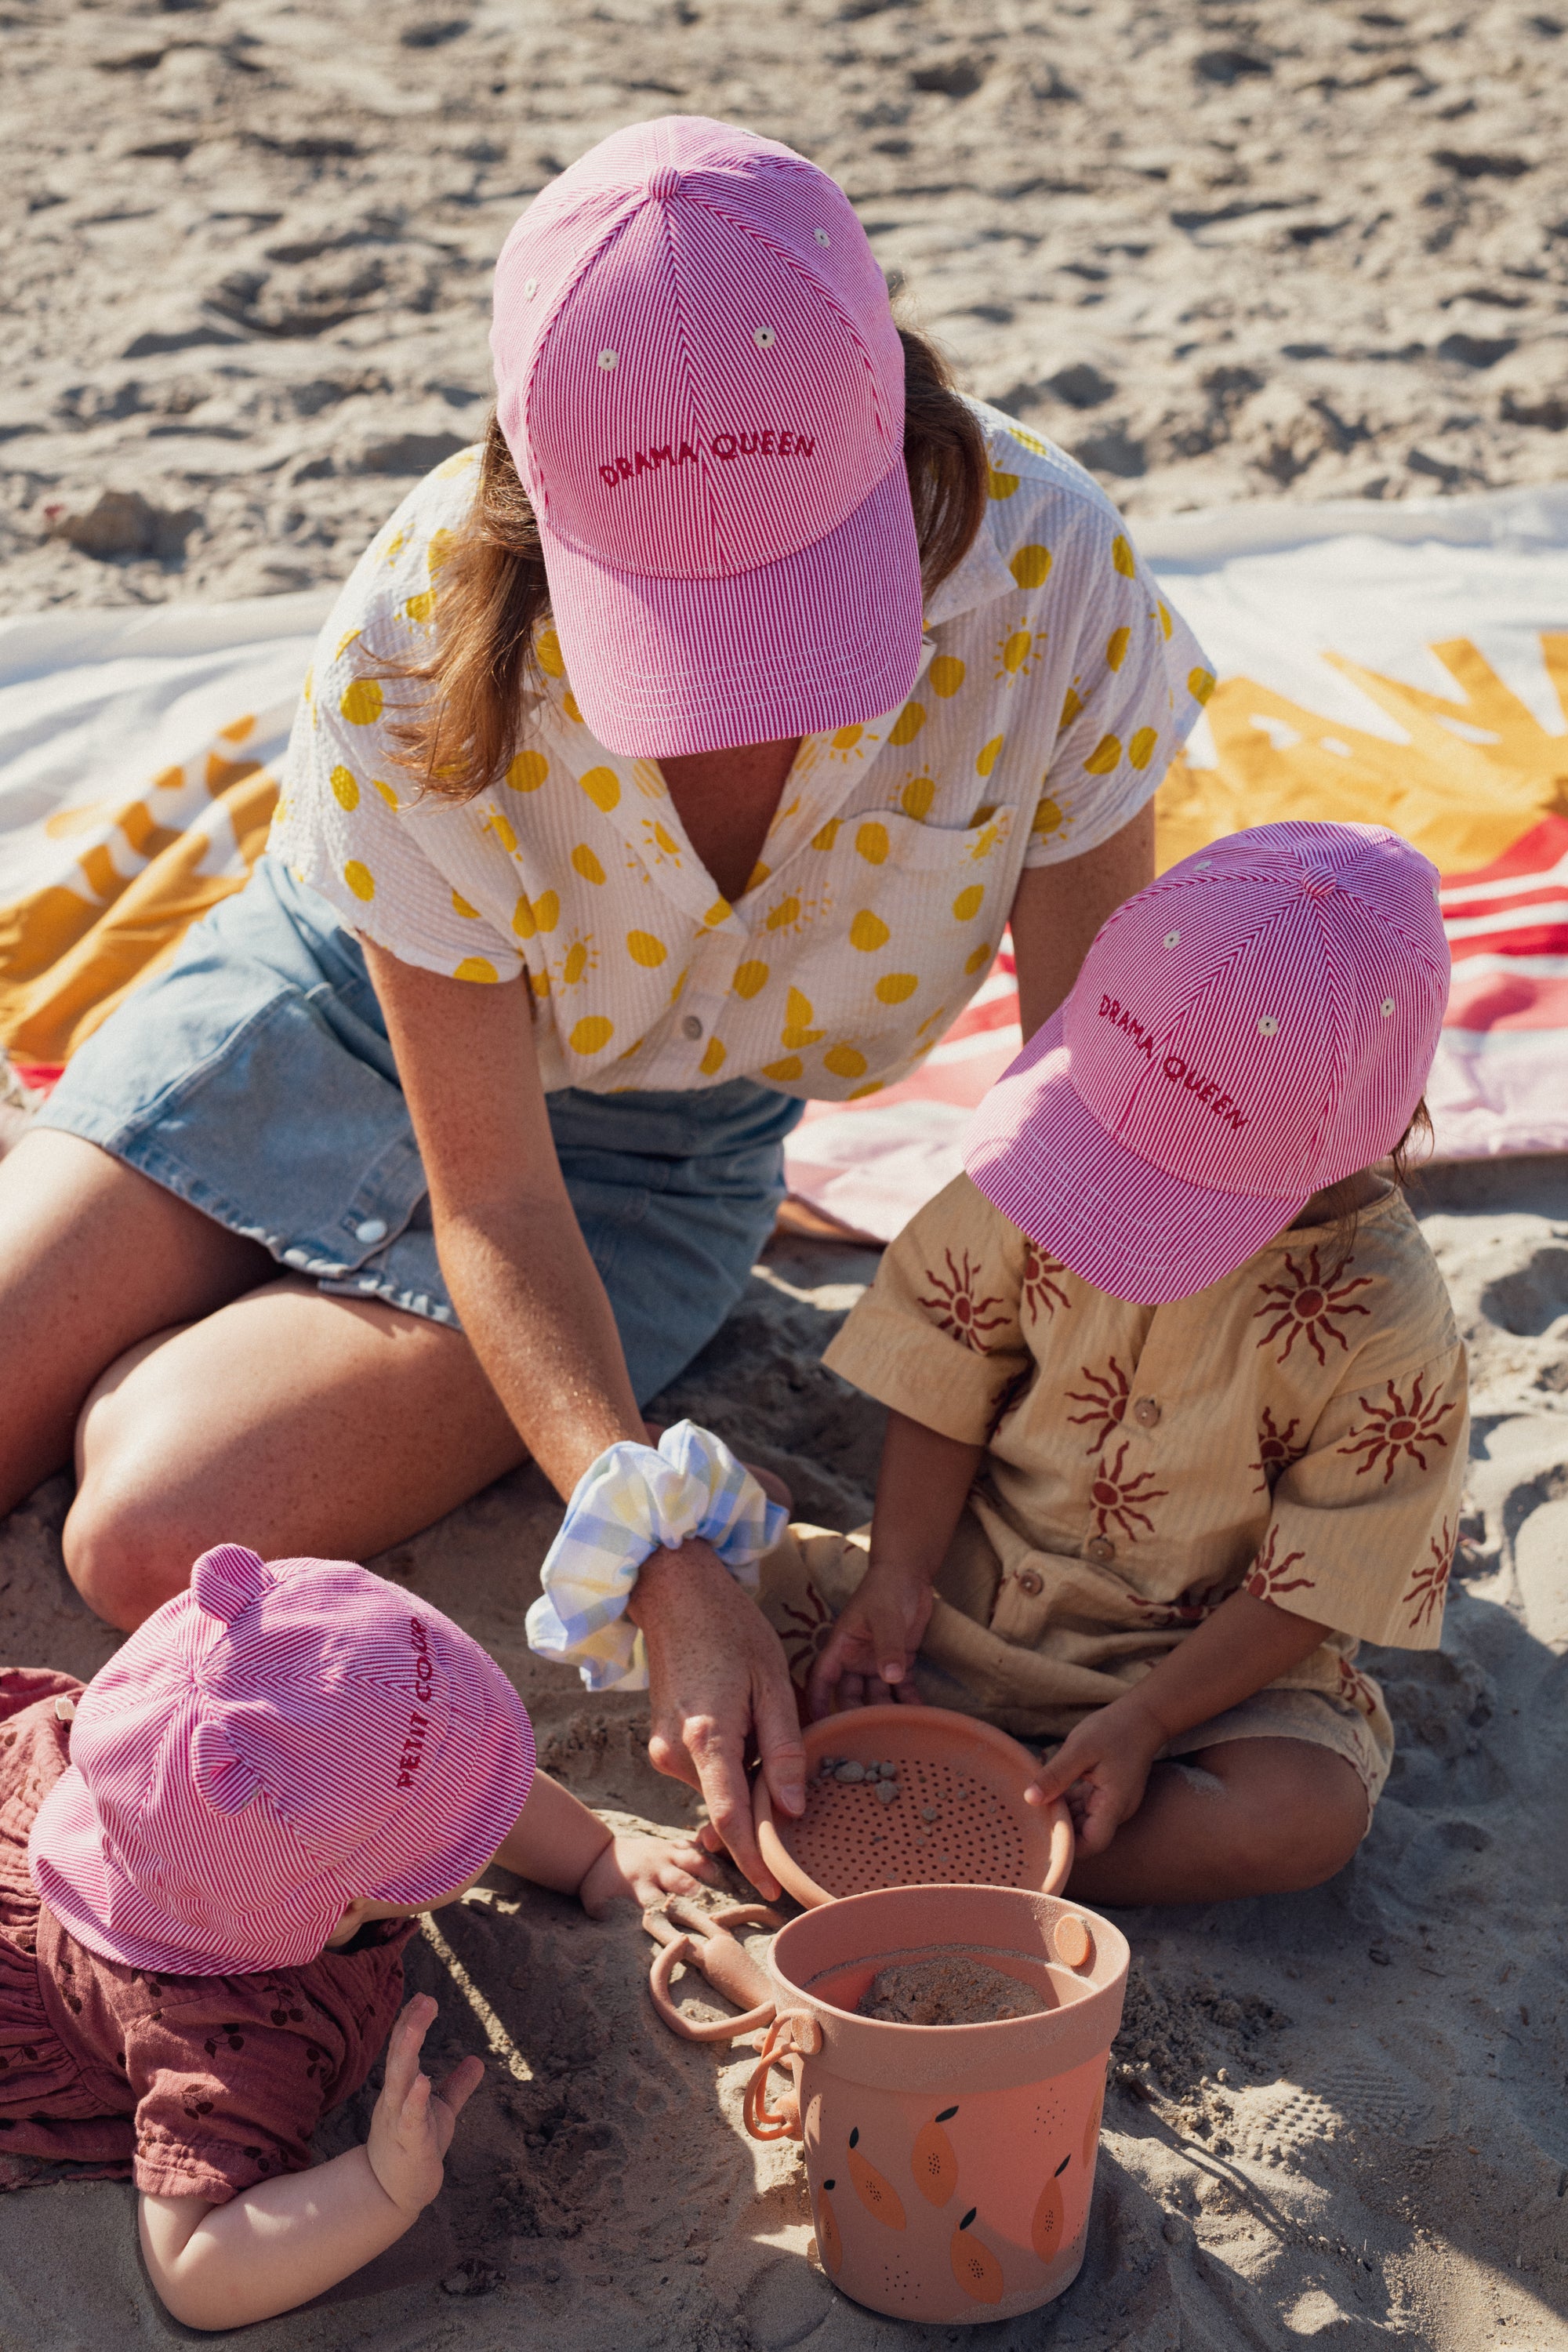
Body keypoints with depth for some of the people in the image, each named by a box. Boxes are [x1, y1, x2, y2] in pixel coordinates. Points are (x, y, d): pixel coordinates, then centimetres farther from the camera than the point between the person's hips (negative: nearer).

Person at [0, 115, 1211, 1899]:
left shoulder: (1045, 578, -29)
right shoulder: (418, 656, -30)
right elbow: (489, 1197, -22)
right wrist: (669, 1571, -33)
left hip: (657, 1148, 0)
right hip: (339, 1015, 1)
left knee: (162, 1541, -17)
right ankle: (238, 1313, 21)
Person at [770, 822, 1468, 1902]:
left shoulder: (1389, 1320, -21)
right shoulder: (1037, 1172, -14)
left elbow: (1317, 1578, -15)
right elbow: (947, 1387, -5)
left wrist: (1144, 1721, -21)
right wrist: (898, 1584, -15)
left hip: (1207, 1655, -2)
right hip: (972, 1584, 2)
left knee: (1309, 1817, -30)